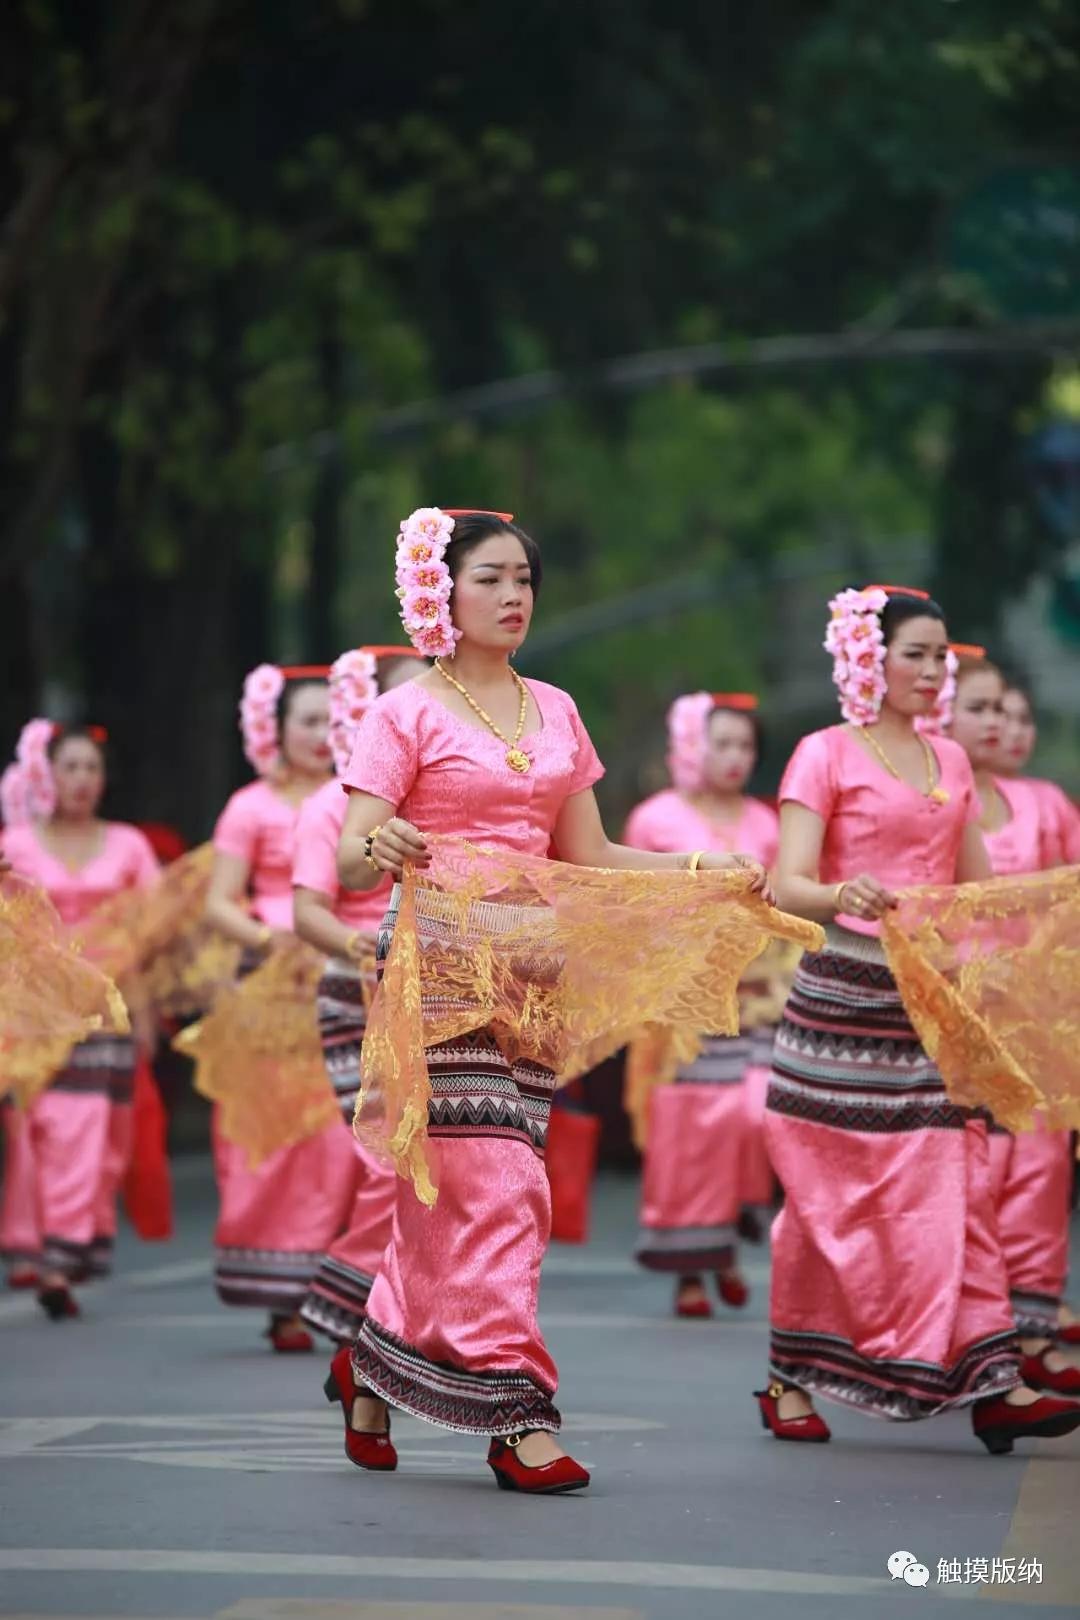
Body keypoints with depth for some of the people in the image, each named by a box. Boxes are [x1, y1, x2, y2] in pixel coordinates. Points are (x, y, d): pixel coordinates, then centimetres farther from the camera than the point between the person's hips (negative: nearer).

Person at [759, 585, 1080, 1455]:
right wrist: (843, 896, -32)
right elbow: (787, 884, -11)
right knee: (827, 1194, 0)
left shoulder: (951, 761, 15)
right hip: (844, 996, -5)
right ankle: (792, 1381, 11)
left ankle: (990, 1382, -8)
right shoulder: (826, 755, -3)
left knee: (957, 1185, -3)